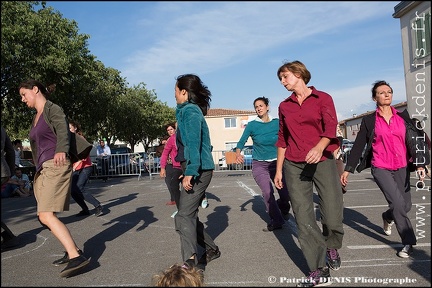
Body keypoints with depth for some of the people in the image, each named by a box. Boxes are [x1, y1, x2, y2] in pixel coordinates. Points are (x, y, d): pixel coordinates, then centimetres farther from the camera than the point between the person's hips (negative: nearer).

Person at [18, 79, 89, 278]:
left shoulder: (53, 109, -3)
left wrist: (61, 150, -43)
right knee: (44, 217, 6)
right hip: (42, 170, 9)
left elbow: (63, 131, -23)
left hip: (55, 167, -9)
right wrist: (38, 170, 32)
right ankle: (73, 251, 13)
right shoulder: (36, 117, 23)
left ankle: (76, 257, -20)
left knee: (46, 216, -18)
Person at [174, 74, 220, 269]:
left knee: (184, 217, -11)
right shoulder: (191, 110, 19)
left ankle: (190, 262, -13)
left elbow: (193, 143, -20)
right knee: (189, 215, 15)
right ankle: (211, 249, 28)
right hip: (199, 170, 10)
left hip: (197, 170, -10)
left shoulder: (190, 110, -9)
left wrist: (189, 172, -24)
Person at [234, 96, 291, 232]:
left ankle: (283, 210, 32)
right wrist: (238, 153, -23)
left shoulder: (277, 123, 0)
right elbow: (241, 142, -4)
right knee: (267, 192, -19)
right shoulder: (252, 125, -3)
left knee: (285, 193, -5)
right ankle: (276, 221, 4)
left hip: (276, 162, 1)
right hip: (259, 165, -1)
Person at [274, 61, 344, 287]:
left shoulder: (323, 98, 3)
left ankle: (331, 246, 29)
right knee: (304, 220, -2)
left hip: (323, 162, -3)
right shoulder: (284, 106, 13)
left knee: (333, 217, -6)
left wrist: (319, 147, -29)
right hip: (294, 166, 3)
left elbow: (330, 129, -9)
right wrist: (278, 170, 13)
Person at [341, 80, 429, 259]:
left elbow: (414, 141, 4)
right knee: (398, 202, -16)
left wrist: (419, 164, -9)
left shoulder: (403, 117, 7)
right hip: (380, 168, -3)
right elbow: (358, 146, 0)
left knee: (406, 205, 6)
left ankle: (388, 217, 40)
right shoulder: (369, 121, -1)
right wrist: (348, 170, -3)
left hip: (401, 168, 4)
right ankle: (408, 242, 0)